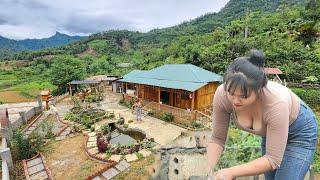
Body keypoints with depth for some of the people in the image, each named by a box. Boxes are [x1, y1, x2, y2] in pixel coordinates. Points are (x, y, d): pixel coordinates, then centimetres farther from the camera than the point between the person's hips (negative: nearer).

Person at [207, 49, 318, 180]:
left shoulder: (276, 103, -41)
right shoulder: (222, 95, -31)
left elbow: (273, 159, -30)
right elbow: (217, 138, -20)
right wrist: (209, 169, -31)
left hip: (299, 132, -3)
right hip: (270, 131, 4)